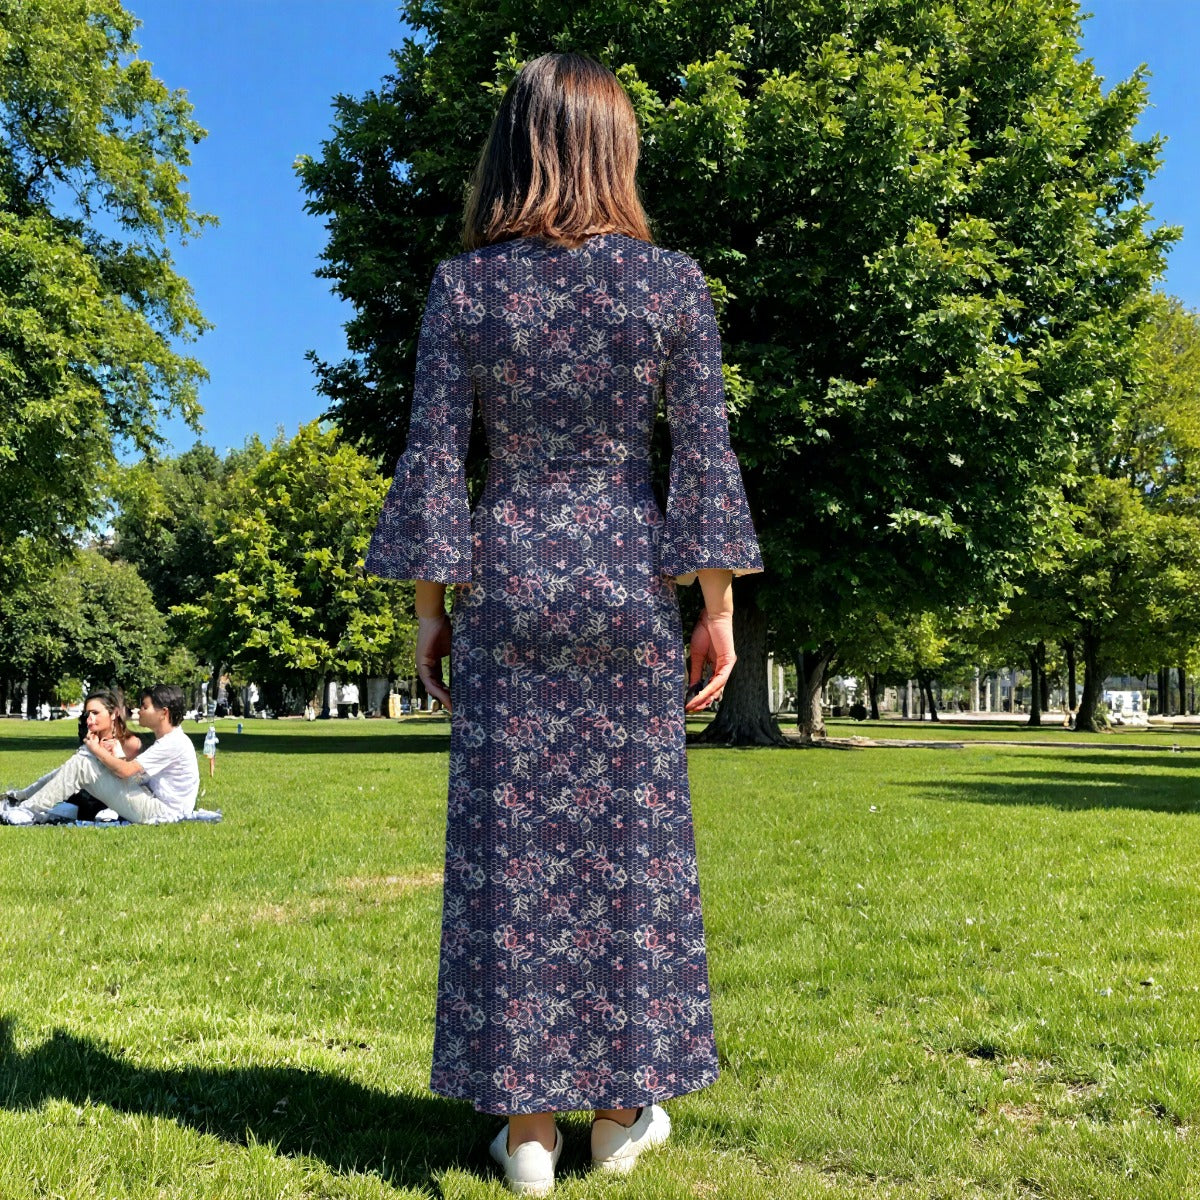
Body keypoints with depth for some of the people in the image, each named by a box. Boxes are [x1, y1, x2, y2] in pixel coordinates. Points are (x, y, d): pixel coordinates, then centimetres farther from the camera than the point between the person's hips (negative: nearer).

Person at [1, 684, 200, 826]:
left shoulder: (174, 743, -18)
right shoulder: (167, 740, 15)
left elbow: (126, 771, -20)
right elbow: (133, 770, 12)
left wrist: (96, 749, -5)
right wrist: (109, 756, -3)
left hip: (159, 812, -10)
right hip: (155, 802, 10)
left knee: (81, 765, -11)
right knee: (83, 761, 9)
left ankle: (28, 812, -2)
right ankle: (23, 799, 14)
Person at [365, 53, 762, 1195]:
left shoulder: (463, 285, 0)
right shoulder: (673, 282, 0)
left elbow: (431, 458, -2)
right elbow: (705, 456, -2)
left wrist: (430, 607, 5)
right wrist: (717, 609, 3)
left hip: (505, 587, 0)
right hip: (628, 587, 0)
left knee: (509, 838, 6)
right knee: (632, 835, 9)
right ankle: (621, 1109, 21)